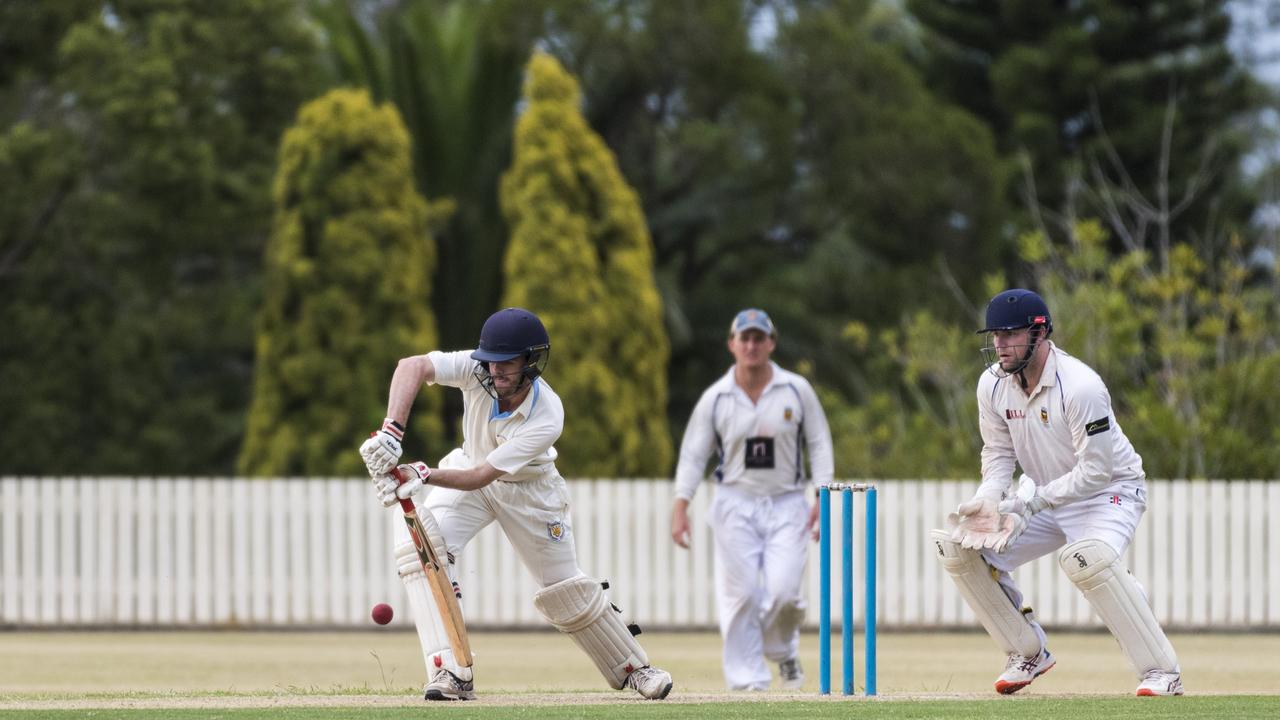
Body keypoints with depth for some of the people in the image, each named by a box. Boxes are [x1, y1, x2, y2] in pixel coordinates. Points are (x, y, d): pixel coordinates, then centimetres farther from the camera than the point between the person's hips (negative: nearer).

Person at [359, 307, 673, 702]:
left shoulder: (547, 418, -35)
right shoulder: (478, 370, -28)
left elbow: (480, 477, -39)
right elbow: (413, 366, -42)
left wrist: (425, 476, -54)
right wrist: (391, 432, -54)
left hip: (529, 488, -2)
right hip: (468, 467, 3)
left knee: (566, 589, 5)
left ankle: (633, 668, 30)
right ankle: (451, 673, -25)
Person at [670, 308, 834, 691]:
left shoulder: (797, 390, 0)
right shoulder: (715, 398, 0)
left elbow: (819, 443, 3)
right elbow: (692, 454, 1)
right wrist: (681, 507, -9)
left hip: (786, 505, 0)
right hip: (735, 505, 0)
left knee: (783, 589, -14)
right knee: (740, 595, -5)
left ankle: (782, 650, 17)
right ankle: (747, 681, 2)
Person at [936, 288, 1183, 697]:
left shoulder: (1080, 387, -28)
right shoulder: (993, 384, -6)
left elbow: (1096, 470, -27)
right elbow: (999, 452, 4)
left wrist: (1032, 502, -31)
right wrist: (989, 498, -16)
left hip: (1109, 491, -8)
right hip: (1045, 496, 8)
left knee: (1086, 556, -39)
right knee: (959, 547, -5)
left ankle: (1161, 670, -28)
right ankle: (1028, 654, 9)